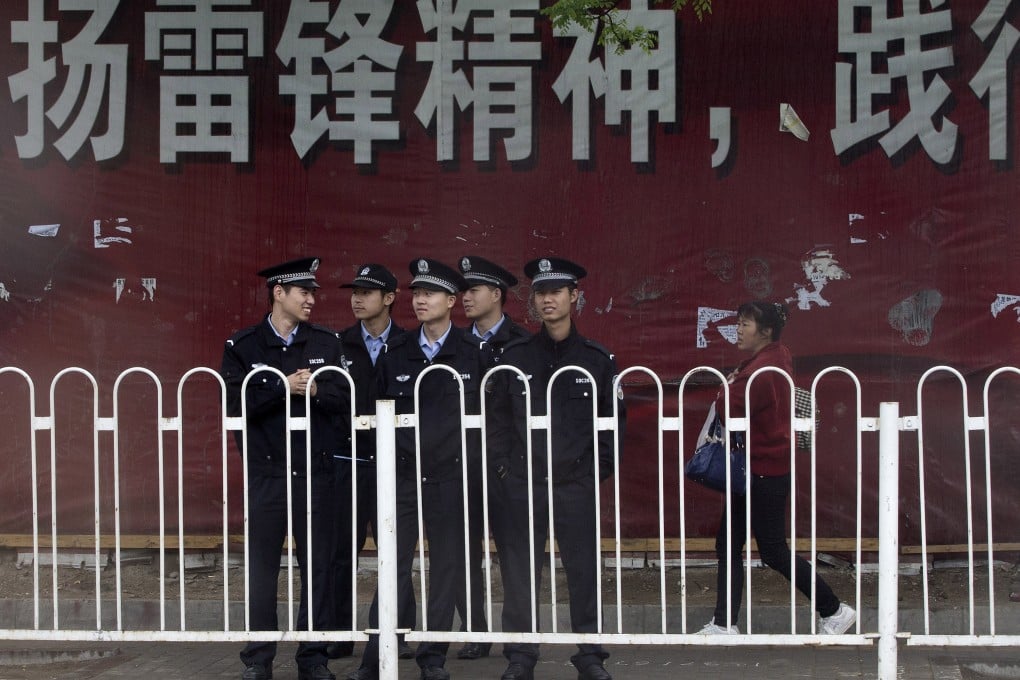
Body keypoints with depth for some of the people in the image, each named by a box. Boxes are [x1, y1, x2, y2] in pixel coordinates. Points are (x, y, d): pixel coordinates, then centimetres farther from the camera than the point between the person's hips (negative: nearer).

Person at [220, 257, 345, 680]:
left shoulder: (327, 343, 8)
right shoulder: (242, 346, 2)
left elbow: (344, 400, 3)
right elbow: (236, 403, -8)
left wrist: (314, 391, -15)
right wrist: (283, 387, -16)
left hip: (315, 471, 2)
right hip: (265, 472, -2)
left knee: (317, 566, 4)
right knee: (261, 568, 2)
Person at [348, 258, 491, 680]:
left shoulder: (474, 353, 0)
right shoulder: (395, 353, 7)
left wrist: (475, 463, 2)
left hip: (451, 476, -1)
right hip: (403, 475, 1)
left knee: (447, 567, 5)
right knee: (394, 568, 0)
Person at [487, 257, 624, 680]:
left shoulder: (597, 358, 4)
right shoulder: (515, 356, 5)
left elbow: (613, 420, 7)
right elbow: (497, 418, 6)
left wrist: (600, 469, 0)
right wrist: (501, 468, 0)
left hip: (575, 484, 0)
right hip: (521, 483, 1)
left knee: (584, 571, 4)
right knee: (519, 574, 5)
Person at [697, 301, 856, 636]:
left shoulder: (762, 370, -22)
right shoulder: (777, 358, 10)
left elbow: (729, 408, -25)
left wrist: (730, 384, -6)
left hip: (765, 472, -10)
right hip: (755, 469, 10)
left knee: (773, 551, 1)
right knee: (728, 543, 9)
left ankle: (835, 610, 13)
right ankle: (725, 624, 12)